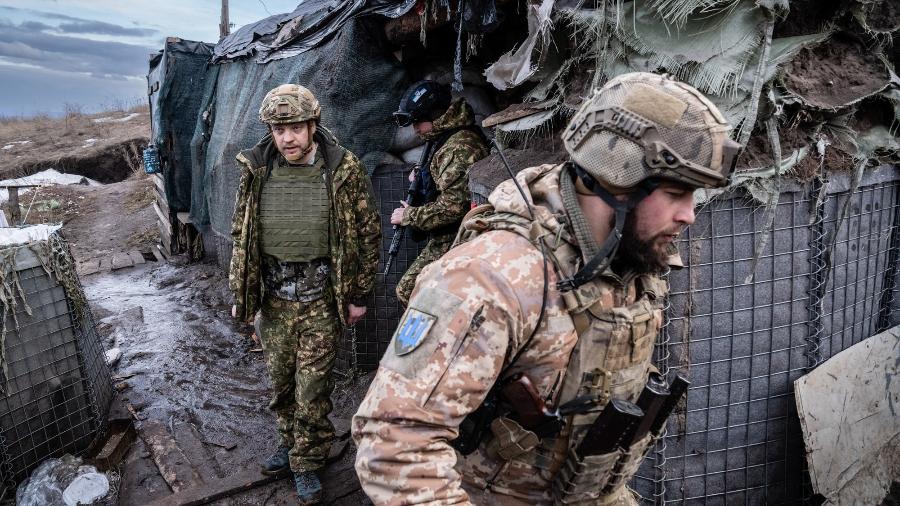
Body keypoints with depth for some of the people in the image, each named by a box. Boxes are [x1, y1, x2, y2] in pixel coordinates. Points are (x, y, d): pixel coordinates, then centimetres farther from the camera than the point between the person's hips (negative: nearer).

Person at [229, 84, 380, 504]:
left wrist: (358, 295, -3)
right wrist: (239, 293, 7)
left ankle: (307, 462, 26)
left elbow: (368, 234, -5)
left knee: (312, 385, 5)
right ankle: (290, 442, 41)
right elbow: (241, 234, 8)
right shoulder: (256, 170, -2)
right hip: (272, 296, 4)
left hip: (320, 297, -3)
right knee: (280, 380, 17)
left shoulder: (344, 171, -11)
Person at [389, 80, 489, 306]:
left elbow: (453, 206, -27)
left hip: (453, 244, -10)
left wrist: (408, 216, -14)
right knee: (406, 289, 16)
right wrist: (422, 175, 6)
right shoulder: (443, 137, 10)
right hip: (442, 240, 10)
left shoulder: (461, 146, -22)